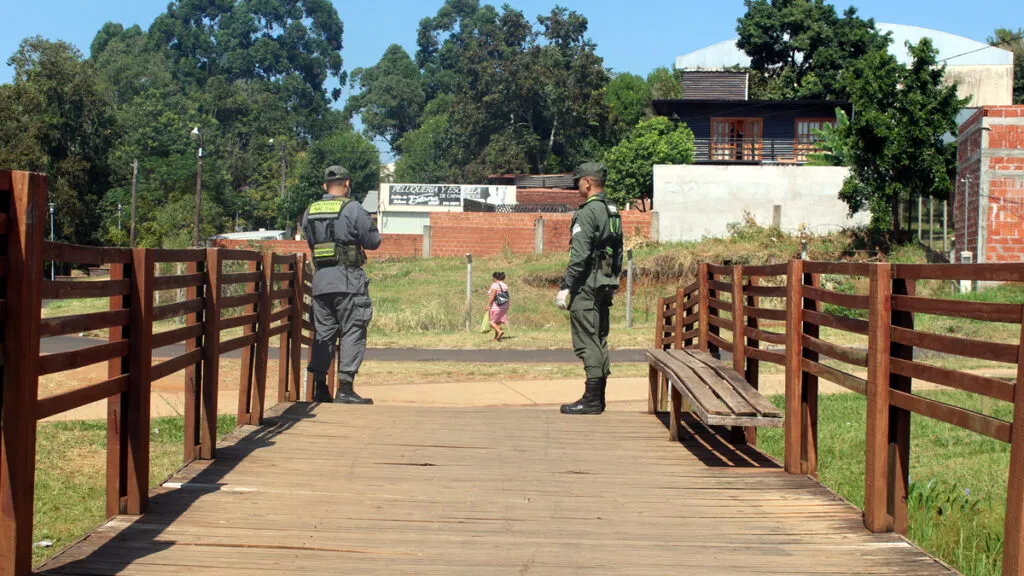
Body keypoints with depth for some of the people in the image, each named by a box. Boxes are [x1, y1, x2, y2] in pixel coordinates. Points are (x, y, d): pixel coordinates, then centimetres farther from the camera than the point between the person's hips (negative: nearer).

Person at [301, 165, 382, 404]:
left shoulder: (310, 211, 10)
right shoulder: (352, 209, -7)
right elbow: (372, 242, -2)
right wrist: (372, 225, 17)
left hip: (320, 279, 5)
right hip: (348, 279, -5)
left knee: (323, 333, 11)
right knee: (352, 333, -1)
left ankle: (319, 389, 11)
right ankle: (345, 389, -7)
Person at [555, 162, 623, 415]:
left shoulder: (588, 212, -14)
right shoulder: (614, 212, 14)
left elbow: (579, 255, -20)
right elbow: (619, 253, 18)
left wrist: (565, 287, -18)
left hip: (587, 285, -9)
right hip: (606, 285, 9)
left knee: (587, 342, -7)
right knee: (599, 340, 13)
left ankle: (591, 399, -8)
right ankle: (599, 397, 17)